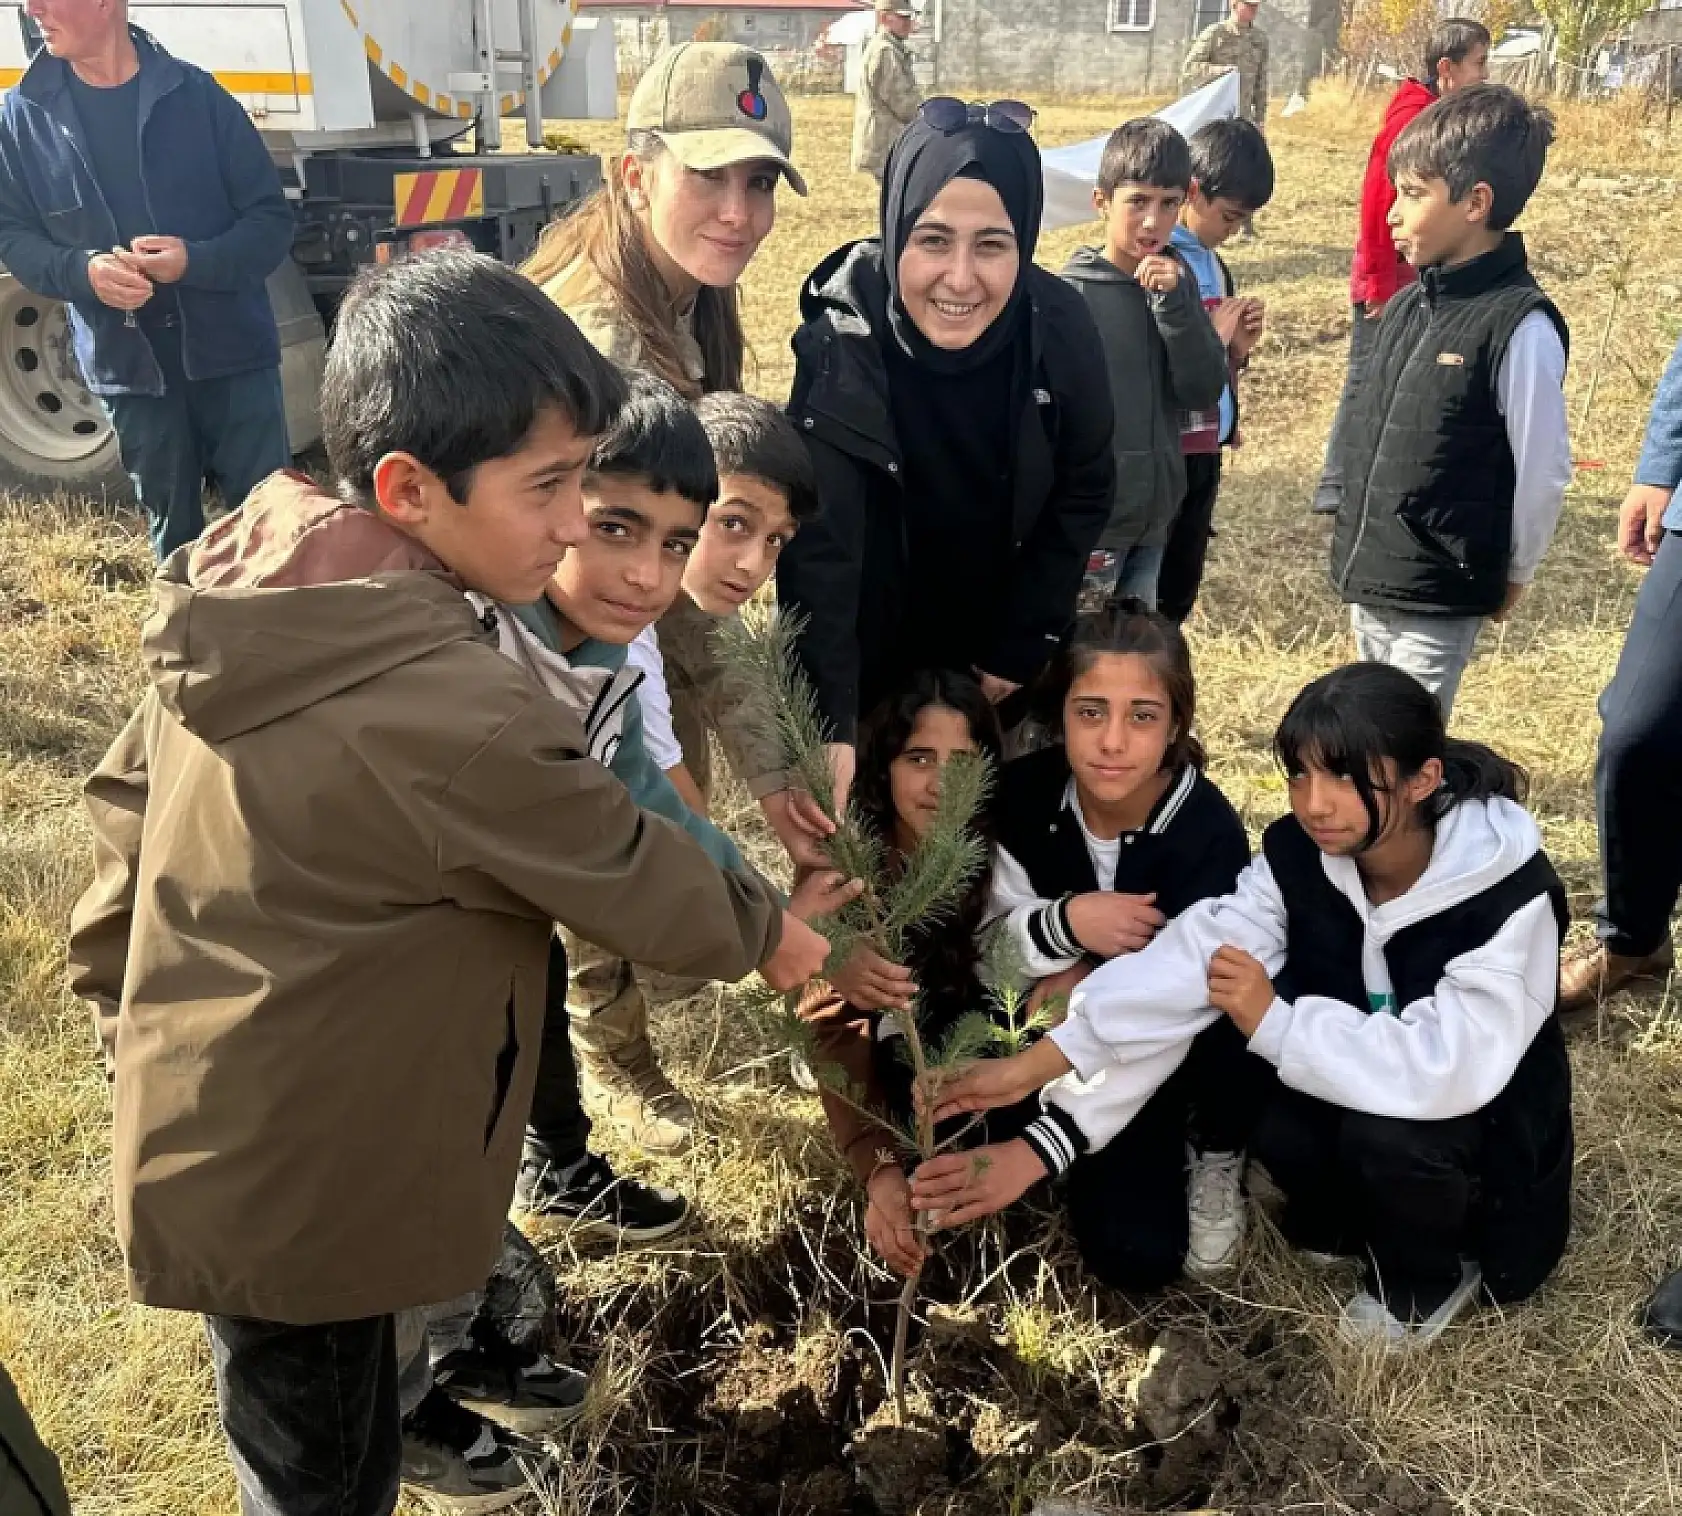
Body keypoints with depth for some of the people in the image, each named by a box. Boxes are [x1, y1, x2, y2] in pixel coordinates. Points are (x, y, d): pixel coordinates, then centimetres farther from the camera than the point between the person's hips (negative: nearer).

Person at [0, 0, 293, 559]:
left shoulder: (198, 96, -5)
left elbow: (272, 218, -3)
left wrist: (197, 261, -21)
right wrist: (83, 270, -16)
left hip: (229, 350, -2)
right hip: (128, 364, 2)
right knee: (174, 530, 14)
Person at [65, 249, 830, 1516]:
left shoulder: (247, 589, -8)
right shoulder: (454, 713, -34)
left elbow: (130, 799, 4)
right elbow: (633, 879, -18)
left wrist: (127, 1014, 17)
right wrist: (765, 932, 2)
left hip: (203, 1129, 8)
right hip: (297, 1183, -8)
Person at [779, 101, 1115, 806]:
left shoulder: (1058, 326, -20)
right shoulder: (842, 343, -28)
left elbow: (1083, 492, -5)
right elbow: (818, 552, -32)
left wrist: (1021, 649, -6)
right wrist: (831, 728, -42)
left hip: (1004, 650, 3)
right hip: (873, 656, -2)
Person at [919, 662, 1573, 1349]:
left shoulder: (1508, 893, -29)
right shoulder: (1299, 854, -16)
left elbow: (1447, 1068, -40)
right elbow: (1188, 962, -26)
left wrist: (1275, 1020, -34)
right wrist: (1039, 1063, -37)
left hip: (1491, 1128, -4)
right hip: (1353, 1095, 4)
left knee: (1387, 1129, -34)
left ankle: (1429, 1278, 0)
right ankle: (1348, 1216, 7)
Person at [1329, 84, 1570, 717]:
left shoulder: (1520, 326, -18)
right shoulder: (1406, 305, 4)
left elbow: (1542, 471, -13)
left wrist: (1512, 574, -2)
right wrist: (1358, 546, 14)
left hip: (1438, 596, -8)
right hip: (1366, 576, 8)